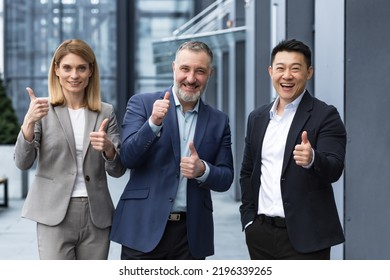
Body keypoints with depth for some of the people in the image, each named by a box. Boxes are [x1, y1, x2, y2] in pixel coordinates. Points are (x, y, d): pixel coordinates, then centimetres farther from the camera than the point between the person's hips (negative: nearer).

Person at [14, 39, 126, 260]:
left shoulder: (106, 112, 7)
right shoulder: (44, 110, 1)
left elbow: (118, 170, 5)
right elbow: (23, 162, -8)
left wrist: (108, 148, -17)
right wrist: (29, 121, -24)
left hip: (96, 216, 3)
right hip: (55, 215, -3)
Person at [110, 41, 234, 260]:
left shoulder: (219, 121, 10)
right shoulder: (142, 104, 2)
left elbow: (226, 179, 8)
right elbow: (127, 158, -6)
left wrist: (203, 170, -14)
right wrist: (153, 123, -21)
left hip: (191, 233, 3)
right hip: (144, 228, -2)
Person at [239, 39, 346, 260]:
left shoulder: (325, 116, -5)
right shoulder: (257, 118, 12)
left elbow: (334, 169, -16)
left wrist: (312, 159, -37)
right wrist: (248, 218, 9)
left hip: (304, 237, -5)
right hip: (261, 234, 5)